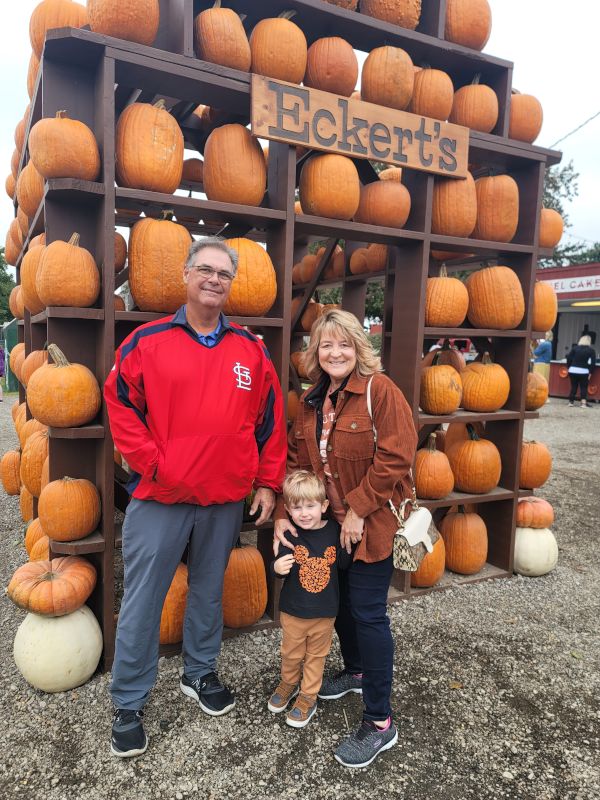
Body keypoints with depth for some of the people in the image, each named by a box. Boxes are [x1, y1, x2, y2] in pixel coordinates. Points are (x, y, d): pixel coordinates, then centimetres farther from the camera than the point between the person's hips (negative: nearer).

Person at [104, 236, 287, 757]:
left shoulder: (250, 350, 3)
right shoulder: (148, 342, -4)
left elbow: (271, 420, 5)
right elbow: (121, 406, -3)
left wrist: (267, 483, 4)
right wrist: (150, 462, -10)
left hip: (225, 499, 3)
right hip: (159, 497, -2)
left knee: (209, 591, 19)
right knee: (142, 602, 7)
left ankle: (200, 673, 41)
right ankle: (129, 704, 27)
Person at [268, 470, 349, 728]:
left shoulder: (334, 530, -14)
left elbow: (345, 562, -4)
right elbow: (280, 563, -15)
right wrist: (277, 568, -37)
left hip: (325, 610, 0)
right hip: (293, 609, 0)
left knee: (316, 655, 19)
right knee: (291, 652, 21)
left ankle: (308, 696, 39)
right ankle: (288, 683, 49)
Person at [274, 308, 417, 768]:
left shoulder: (379, 389, -15)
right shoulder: (310, 402, 6)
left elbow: (395, 456, -21)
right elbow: (295, 463, 6)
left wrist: (358, 510, -20)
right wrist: (282, 515, -3)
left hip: (372, 523, -7)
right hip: (328, 523, 7)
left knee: (368, 612, -1)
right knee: (340, 601, 21)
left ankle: (380, 723, 16)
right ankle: (356, 671, 47)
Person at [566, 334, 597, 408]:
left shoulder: (575, 348, 5)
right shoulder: (591, 350, 1)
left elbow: (569, 358, 1)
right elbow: (593, 362, -4)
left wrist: (569, 367, 9)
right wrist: (590, 372, 1)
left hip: (573, 370, 2)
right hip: (584, 371, -2)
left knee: (573, 386, 11)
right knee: (583, 387, 4)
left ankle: (571, 401, 14)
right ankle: (583, 403, -4)